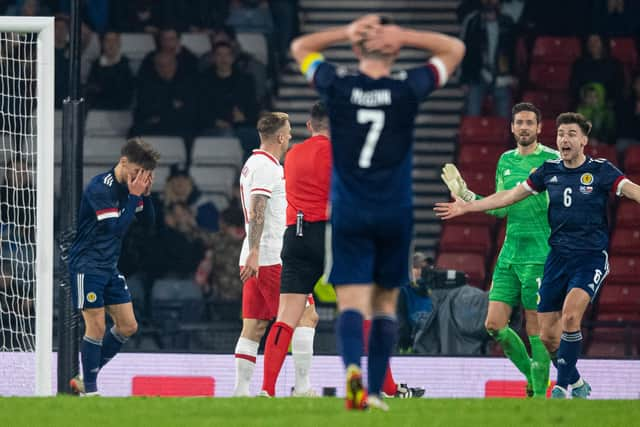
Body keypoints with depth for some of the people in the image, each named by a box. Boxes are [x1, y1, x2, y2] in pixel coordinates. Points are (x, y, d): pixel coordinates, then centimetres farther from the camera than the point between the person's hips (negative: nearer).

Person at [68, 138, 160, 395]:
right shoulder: (100, 188, -20)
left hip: (110, 268, 9)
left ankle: (86, 379, 16)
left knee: (128, 326, 6)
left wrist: (146, 193, -4)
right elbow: (116, 227, -26)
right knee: (96, 327, -11)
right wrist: (134, 196, -23)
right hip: (86, 266, -9)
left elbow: (148, 221, 11)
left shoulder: (129, 186, 6)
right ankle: (89, 389, -2)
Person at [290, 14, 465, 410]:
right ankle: (376, 390, 10)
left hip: (349, 214, 0)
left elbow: (300, 47, 15)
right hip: (395, 214, 0)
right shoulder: (408, 88, -5)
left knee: (352, 303, -7)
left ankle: (353, 368, -33)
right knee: (385, 304, 12)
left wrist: (348, 32, 3)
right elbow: (455, 48, 9)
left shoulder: (337, 85, -4)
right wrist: (403, 36, -4)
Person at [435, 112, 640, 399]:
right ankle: (577, 384, 24)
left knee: (570, 314, -28)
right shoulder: (549, 170, 8)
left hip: (591, 256, -5)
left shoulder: (600, 170, -5)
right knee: (548, 336, 2)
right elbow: (510, 196, 17)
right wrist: (466, 206, 19)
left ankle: (564, 386, -18)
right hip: (558, 255, 5)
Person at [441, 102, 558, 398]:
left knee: (536, 327, -6)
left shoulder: (551, 159, -4)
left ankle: (540, 394, 2)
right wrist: (464, 194, 14)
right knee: (494, 324, 0)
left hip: (540, 254, -6)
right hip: (509, 254, 6)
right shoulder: (506, 160, 15)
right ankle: (533, 377, 17)